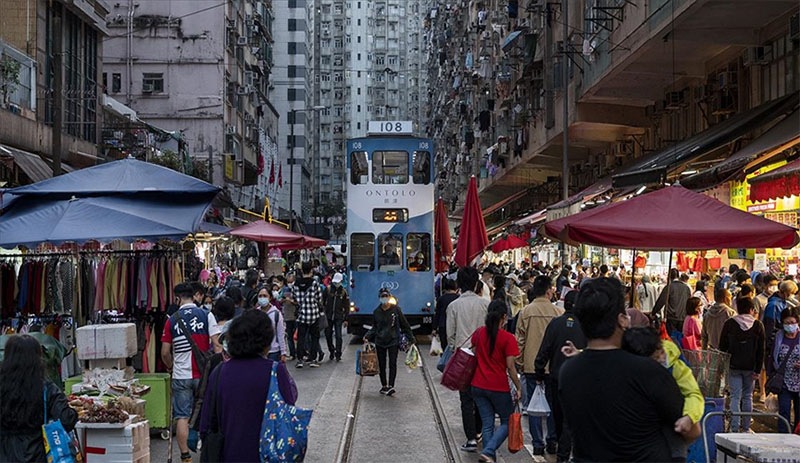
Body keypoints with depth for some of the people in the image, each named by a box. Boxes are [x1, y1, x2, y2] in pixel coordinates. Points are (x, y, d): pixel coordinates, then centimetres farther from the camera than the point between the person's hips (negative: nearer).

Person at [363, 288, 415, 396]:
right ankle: (384, 386, 18)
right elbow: (374, 327, 14)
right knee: (381, 365, 8)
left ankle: (391, 386, -12)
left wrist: (410, 338, 2)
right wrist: (367, 336, -1)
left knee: (392, 364, -9)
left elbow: (405, 325, 2)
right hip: (380, 342, 3)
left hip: (393, 341, -3)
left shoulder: (396, 309, -3)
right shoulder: (377, 312, 5)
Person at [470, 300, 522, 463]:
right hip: (499, 387, -5)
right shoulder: (508, 338, -13)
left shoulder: (478, 333, 1)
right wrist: (518, 387, -3)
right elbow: (510, 367, -12)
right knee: (507, 422, 11)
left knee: (487, 424, 14)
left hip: (478, 386, 5)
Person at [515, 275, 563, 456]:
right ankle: (552, 442, 18)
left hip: (531, 365, 0)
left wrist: (520, 362, 10)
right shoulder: (558, 312, -8)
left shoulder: (525, 312, -5)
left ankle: (538, 444, 9)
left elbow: (520, 339, -1)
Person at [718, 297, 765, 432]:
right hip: (750, 367, 1)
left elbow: (722, 346, 2)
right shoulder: (758, 325, 0)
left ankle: (734, 429, -6)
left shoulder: (729, 324, -2)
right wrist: (758, 370, 1)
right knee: (747, 397, 12)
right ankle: (746, 428, 15)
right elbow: (761, 350, -1)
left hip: (734, 366, -1)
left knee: (735, 397, 0)